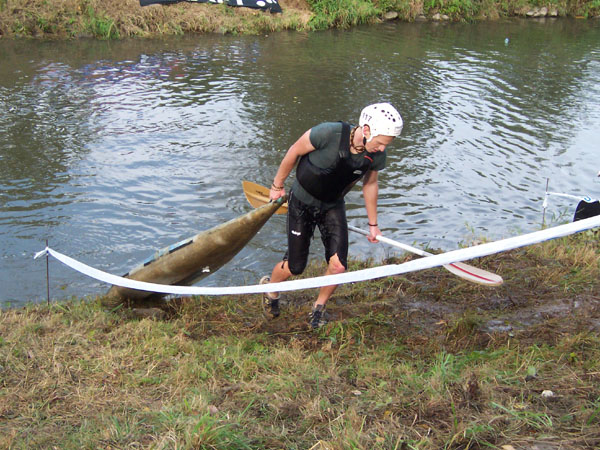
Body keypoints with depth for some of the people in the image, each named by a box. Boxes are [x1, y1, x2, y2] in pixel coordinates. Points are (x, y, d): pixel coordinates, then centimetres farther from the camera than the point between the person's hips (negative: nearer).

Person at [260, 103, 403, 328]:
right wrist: (277, 185, -3)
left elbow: (370, 184, 5)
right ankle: (270, 287, 38)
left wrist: (373, 223, 15)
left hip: (333, 207, 4)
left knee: (338, 266, -9)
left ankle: (319, 308, 20)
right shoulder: (329, 133, -32)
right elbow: (294, 151, -16)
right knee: (295, 267, 2)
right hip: (303, 203, -4)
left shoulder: (376, 155, -16)